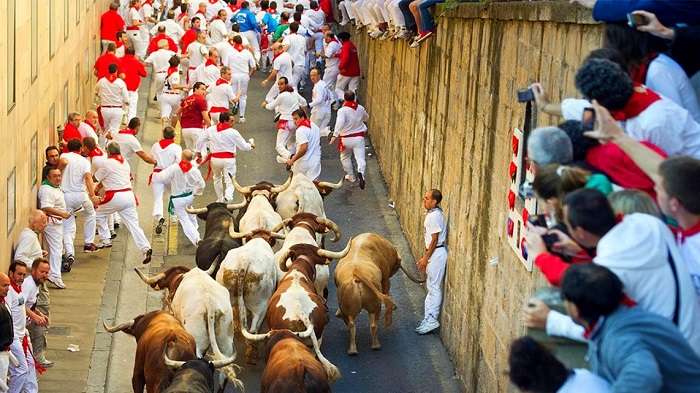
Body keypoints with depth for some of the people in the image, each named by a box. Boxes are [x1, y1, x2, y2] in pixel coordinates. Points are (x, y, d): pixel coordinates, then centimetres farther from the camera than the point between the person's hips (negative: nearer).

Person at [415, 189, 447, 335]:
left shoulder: (435, 216, -19)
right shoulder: (432, 214, 12)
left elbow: (434, 240, -20)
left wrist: (425, 258, -15)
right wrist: (424, 257, 19)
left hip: (437, 253, -11)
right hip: (433, 253, 11)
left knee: (434, 287, -5)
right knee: (431, 286, 14)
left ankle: (432, 320, -2)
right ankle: (428, 318, 20)